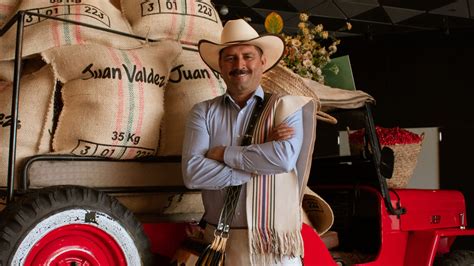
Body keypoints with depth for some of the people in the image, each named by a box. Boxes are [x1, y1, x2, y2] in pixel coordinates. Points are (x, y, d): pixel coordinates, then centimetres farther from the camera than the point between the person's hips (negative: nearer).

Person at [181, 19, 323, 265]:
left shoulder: (286, 107, -2)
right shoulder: (203, 112, 1)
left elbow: (284, 158, -19)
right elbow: (192, 173, -11)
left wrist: (223, 154, -11)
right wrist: (258, 164, -15)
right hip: (219, 240, 2)